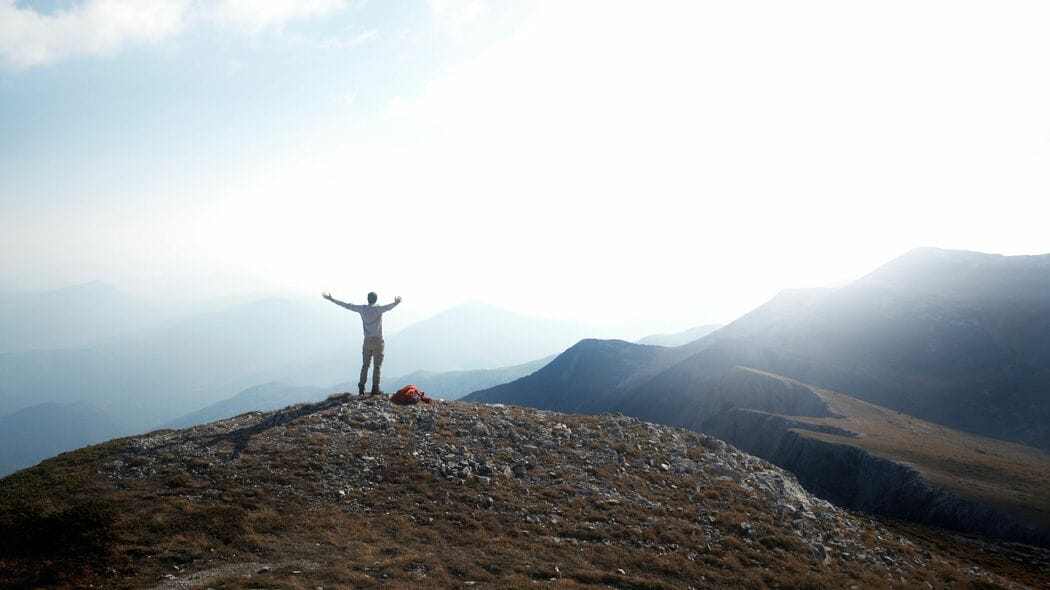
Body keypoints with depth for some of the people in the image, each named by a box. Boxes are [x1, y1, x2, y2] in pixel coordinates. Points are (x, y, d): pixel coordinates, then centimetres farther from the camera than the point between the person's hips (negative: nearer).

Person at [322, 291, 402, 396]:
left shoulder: (362, 309, 1)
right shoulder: (378, 309, -9)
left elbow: (347, 305, 6)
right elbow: (388, 307, -31)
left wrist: (332, 299, 13)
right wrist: (396, 303, -49)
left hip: (367, 341, 4)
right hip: (378, 340, -4)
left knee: (365, 365, 10)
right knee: (377, 365, 1)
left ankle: (361, 388, 5)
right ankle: (375, 388, -3)